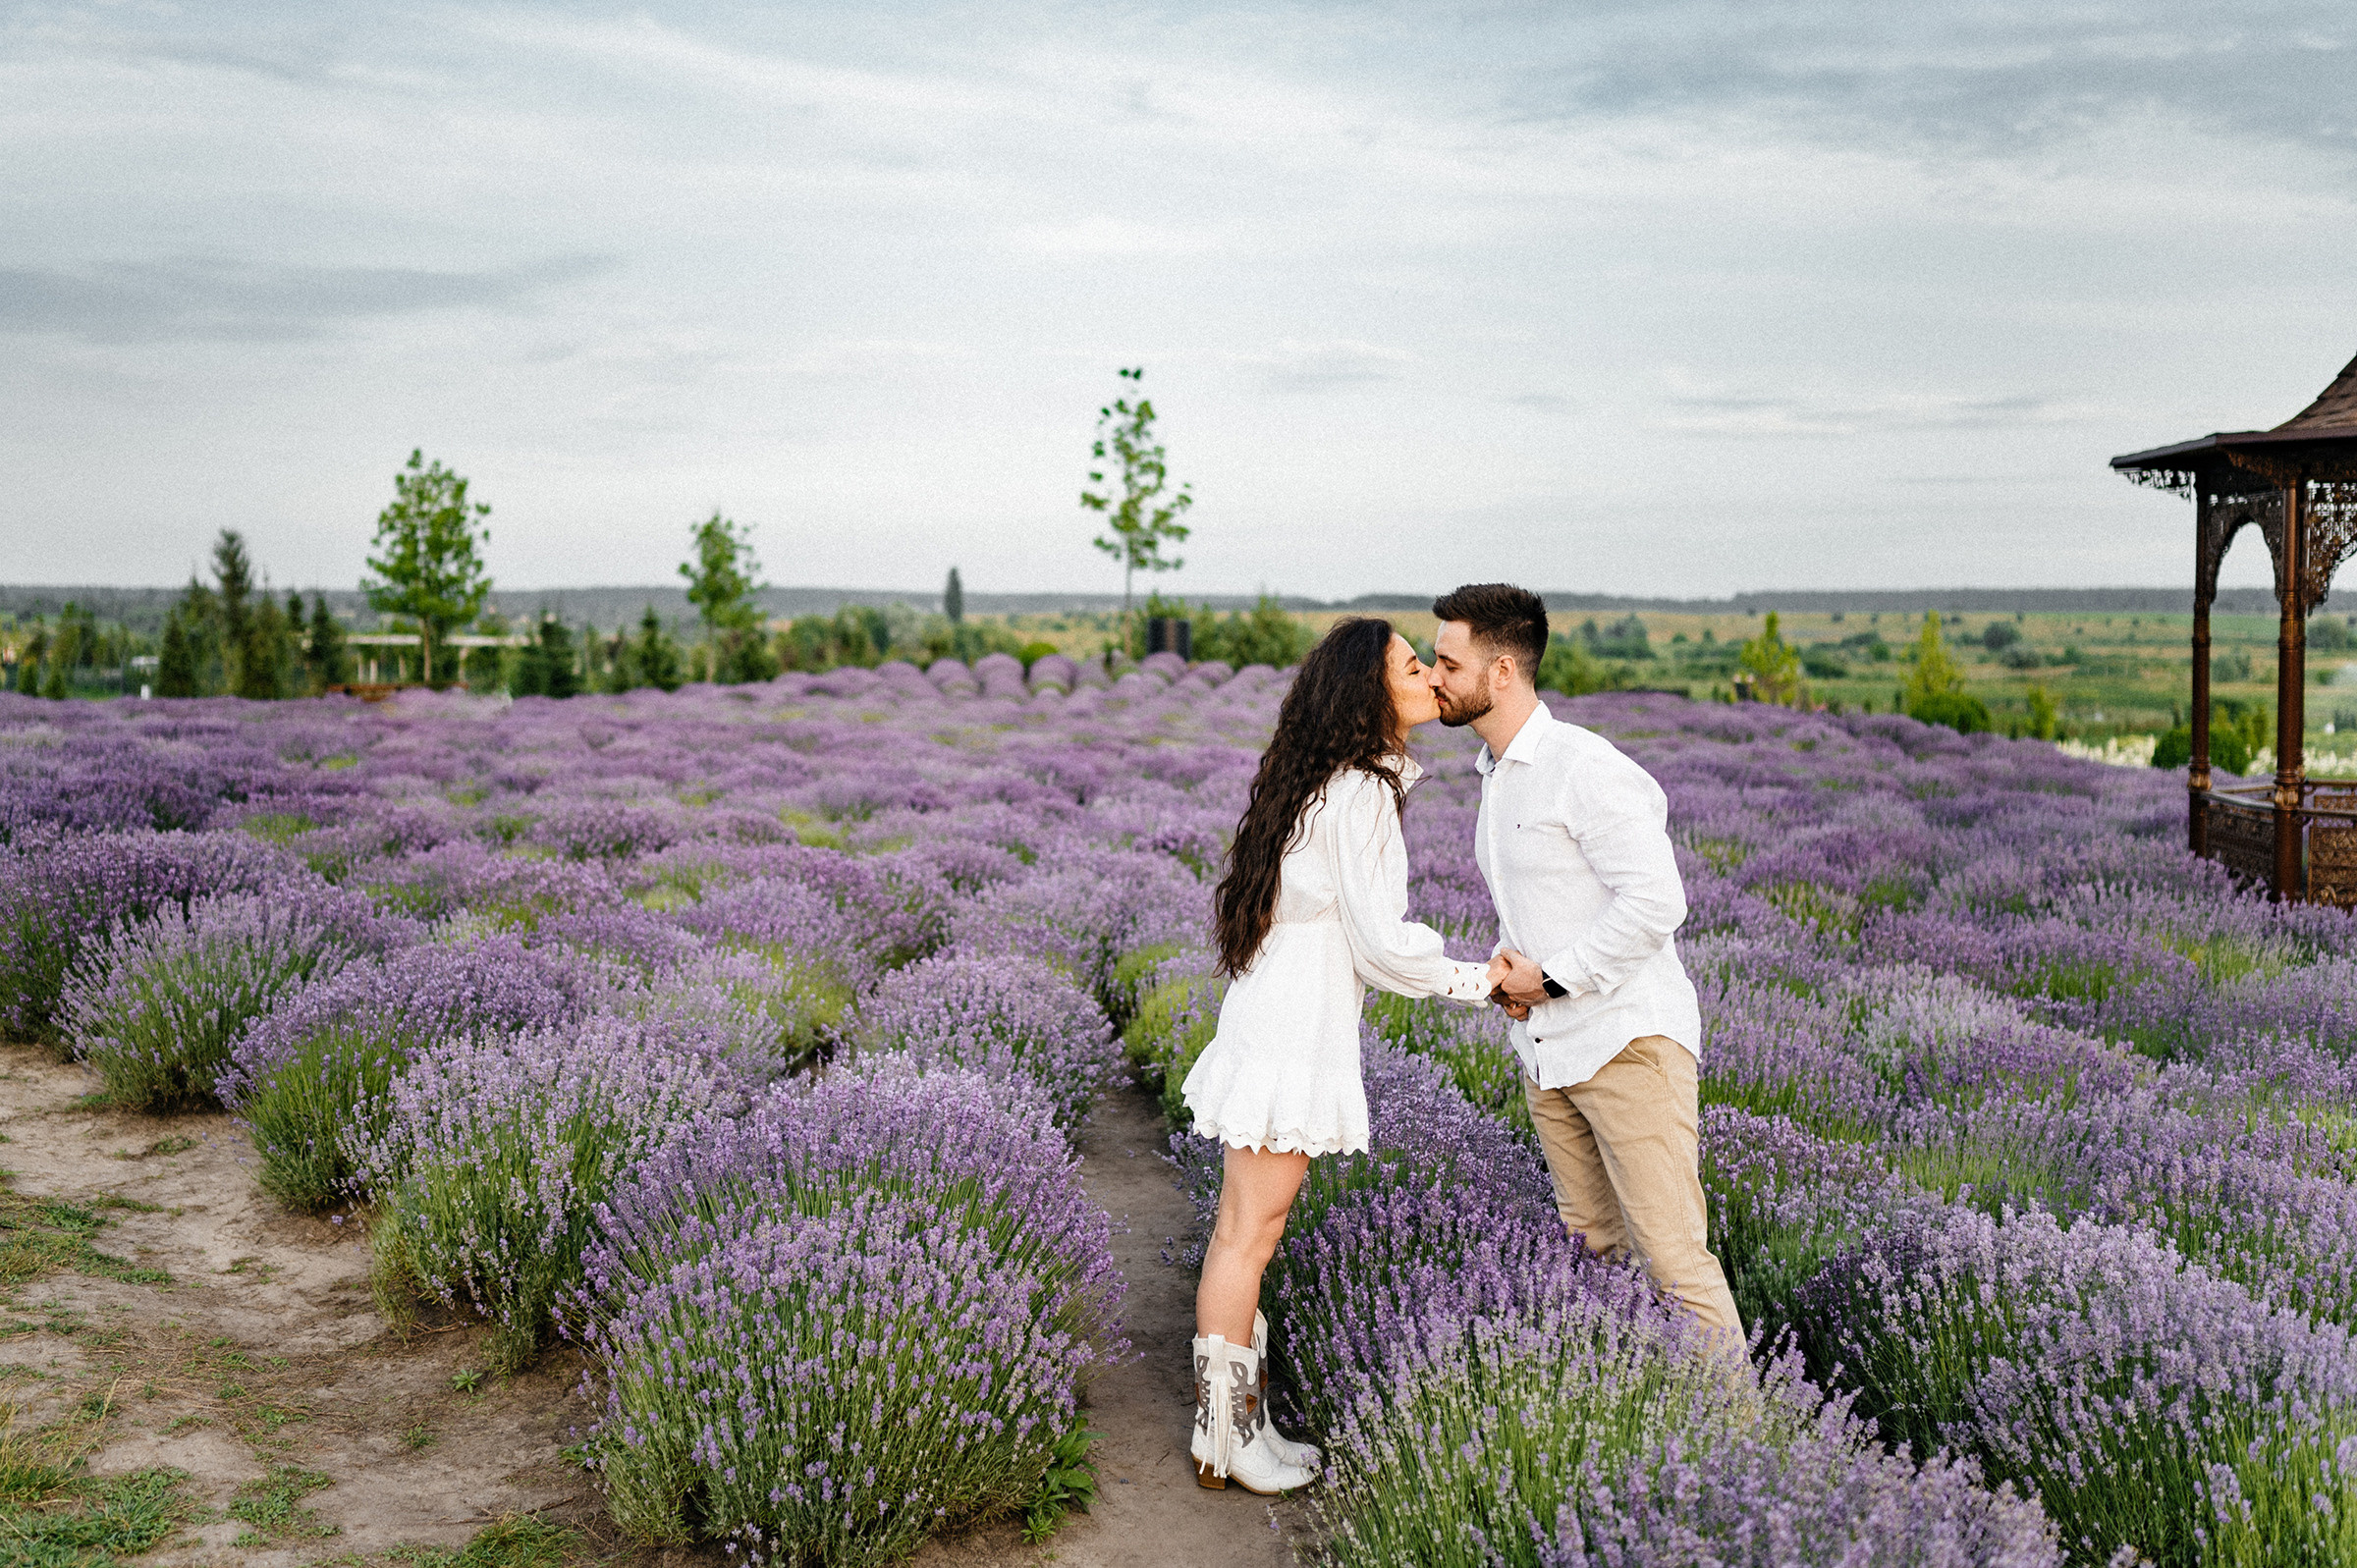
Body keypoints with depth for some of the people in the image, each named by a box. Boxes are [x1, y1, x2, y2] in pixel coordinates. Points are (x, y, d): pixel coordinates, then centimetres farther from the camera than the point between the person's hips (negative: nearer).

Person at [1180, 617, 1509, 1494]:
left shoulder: (1321, 781, 14)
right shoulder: (1360, 792, -15)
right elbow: (1382, 944, -16)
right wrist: (1478, 980, -4)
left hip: (1277, 1019, 10)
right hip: (1294, 1032, -10)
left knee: (1244, 1232, 13)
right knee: (1248, 1236, -1)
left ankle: (1237, 1422, 22)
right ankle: (1221, 1444, 9)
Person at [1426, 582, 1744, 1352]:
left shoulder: (1586, 768, -15)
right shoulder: (1496, 773, 15)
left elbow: (1655, 902, -22)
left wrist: (1552, 978, -15)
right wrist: (1507, 972, 6)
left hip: (1626, 1042, -9)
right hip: (1547, 1049, 9)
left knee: (1671, 1253, -8)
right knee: (1593, 1247, 11)